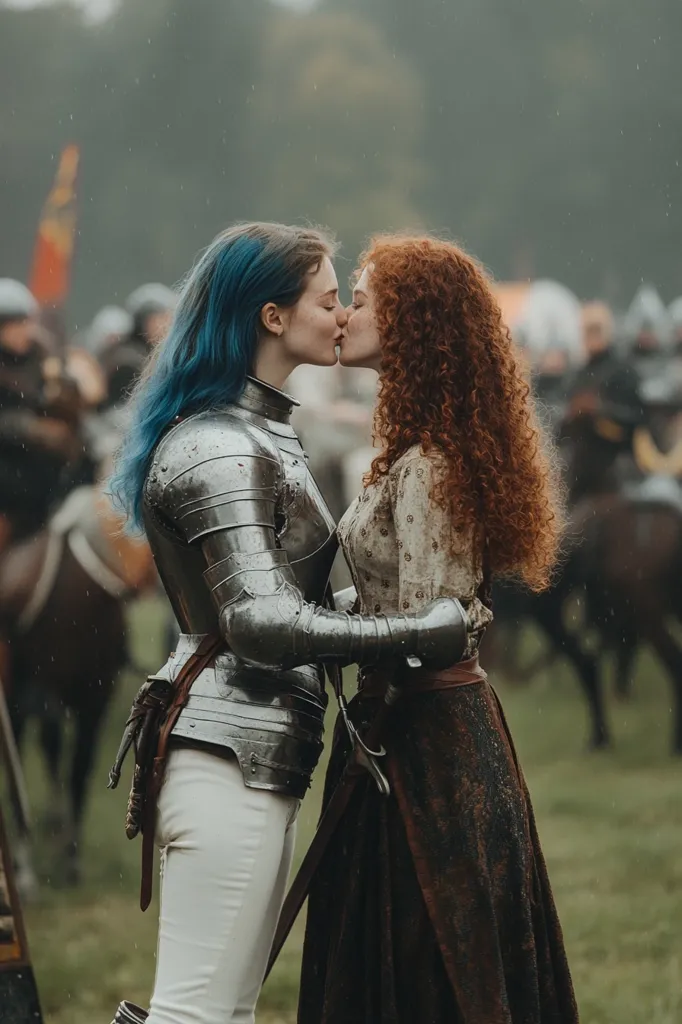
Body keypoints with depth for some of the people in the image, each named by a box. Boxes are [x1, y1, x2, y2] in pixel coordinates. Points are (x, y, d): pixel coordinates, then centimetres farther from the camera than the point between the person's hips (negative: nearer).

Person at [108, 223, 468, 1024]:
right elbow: (261, 620, -25)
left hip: (261, 754, 10)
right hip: (230, 753, -10)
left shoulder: (262, 432, 19)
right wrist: (416, 632, -21)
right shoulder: (219, 449, -16)